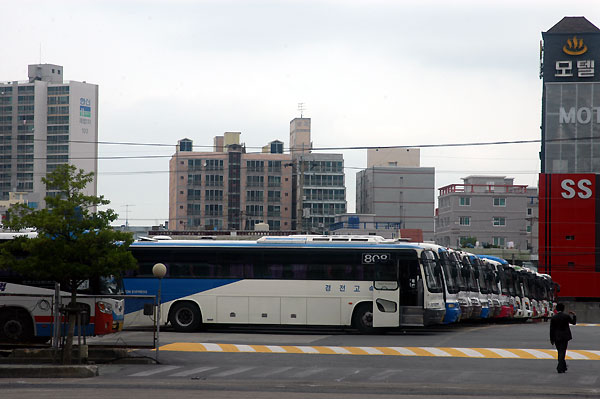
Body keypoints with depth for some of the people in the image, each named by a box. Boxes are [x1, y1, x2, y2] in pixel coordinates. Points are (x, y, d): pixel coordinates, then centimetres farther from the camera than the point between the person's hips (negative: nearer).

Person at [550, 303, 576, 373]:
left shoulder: (553, 317, -3)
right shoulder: (566, 316, -7)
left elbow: (551, 329, -2)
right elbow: (574, 322, 7)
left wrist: (551, 339, 5)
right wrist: (574, 316, 23)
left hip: (556, 337, 2)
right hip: (565, 336, -2)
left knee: (560, 352, 16)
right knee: (562, 352, -3)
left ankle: (563, 367, 26)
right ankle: (560, 368, -13)